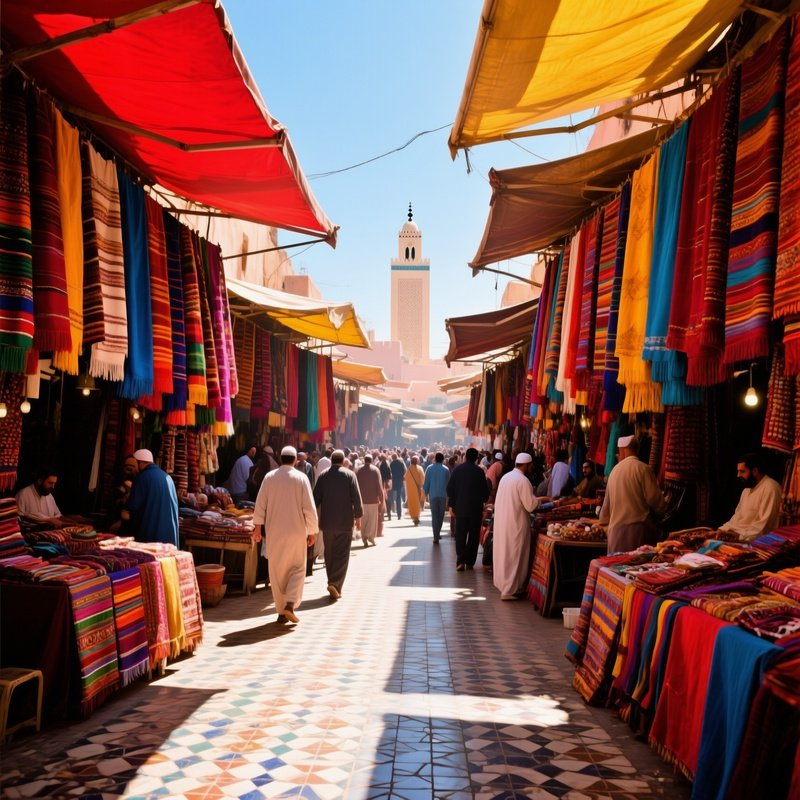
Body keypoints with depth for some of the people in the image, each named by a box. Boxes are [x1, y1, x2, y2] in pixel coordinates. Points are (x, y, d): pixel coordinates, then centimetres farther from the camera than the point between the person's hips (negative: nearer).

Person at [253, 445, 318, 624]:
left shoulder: (269, 477, 0)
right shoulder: (301, 478, -6)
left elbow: (260, 505, 1)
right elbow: (309, 508, -6)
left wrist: (258, 527, 10)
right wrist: (312, 531, 1)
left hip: (273, 532, 2)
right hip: (296, 531, -2)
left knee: (277, 572, 10)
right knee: (297, 568, 11)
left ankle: (281, 611, 12)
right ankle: (290, 604, -7)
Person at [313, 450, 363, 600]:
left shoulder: (323, 475, 2)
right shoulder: (349, 475, -5)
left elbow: (316, 498, 3)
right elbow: (356, 498, -7)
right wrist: (358, 515, 3)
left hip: (327, 521, 3)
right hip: (345, 521, -3)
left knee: (329, 554, 14)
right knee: (341, 554, 1)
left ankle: (333, 583, 20)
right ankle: (335, 583, -13)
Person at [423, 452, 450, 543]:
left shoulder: (430, 468, -4)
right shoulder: (446, 469, -1)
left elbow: (426, 482, -1)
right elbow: (448, 483, 1)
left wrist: (426, 492, 12)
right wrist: (447, 493, 12)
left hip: (433, 494, -1)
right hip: (443, 495, 1)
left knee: (434, 516, 1)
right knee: (441, 515, 15)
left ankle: (436, 536, -5)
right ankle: (437, 533, 21)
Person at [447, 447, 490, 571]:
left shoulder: (457, 469, -3)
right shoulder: (480, 471, -7)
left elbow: (450, 488, -2)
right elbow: (485, 490, -3)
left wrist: (451, 504, 6)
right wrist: (483, 501, 17)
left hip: (460, 507, 1)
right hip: (476, 508, -1)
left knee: (460, 535, 7)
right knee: (473, 535, 8)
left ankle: (460, 561, -6)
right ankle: (470, 562, 7)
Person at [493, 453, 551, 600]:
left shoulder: (505, 477, 9)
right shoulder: (523, 480, -17)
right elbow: (530, 505, -18)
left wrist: (534, 499, 20)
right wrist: (540, 500, 2)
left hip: (501, 522, 8)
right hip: (516, 523, -8)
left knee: (504, 553, 17)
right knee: (514, 556, 1)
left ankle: (503, 584, 28)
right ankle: (509, 590, 5)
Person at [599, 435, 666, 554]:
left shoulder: (614, 470, 11)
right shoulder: (643, 468, -8)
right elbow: (654, 498, -9)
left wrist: (604, 519, 37)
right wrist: (662, 509, 13)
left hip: (616, 528, 6)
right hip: (637, 528, -6)